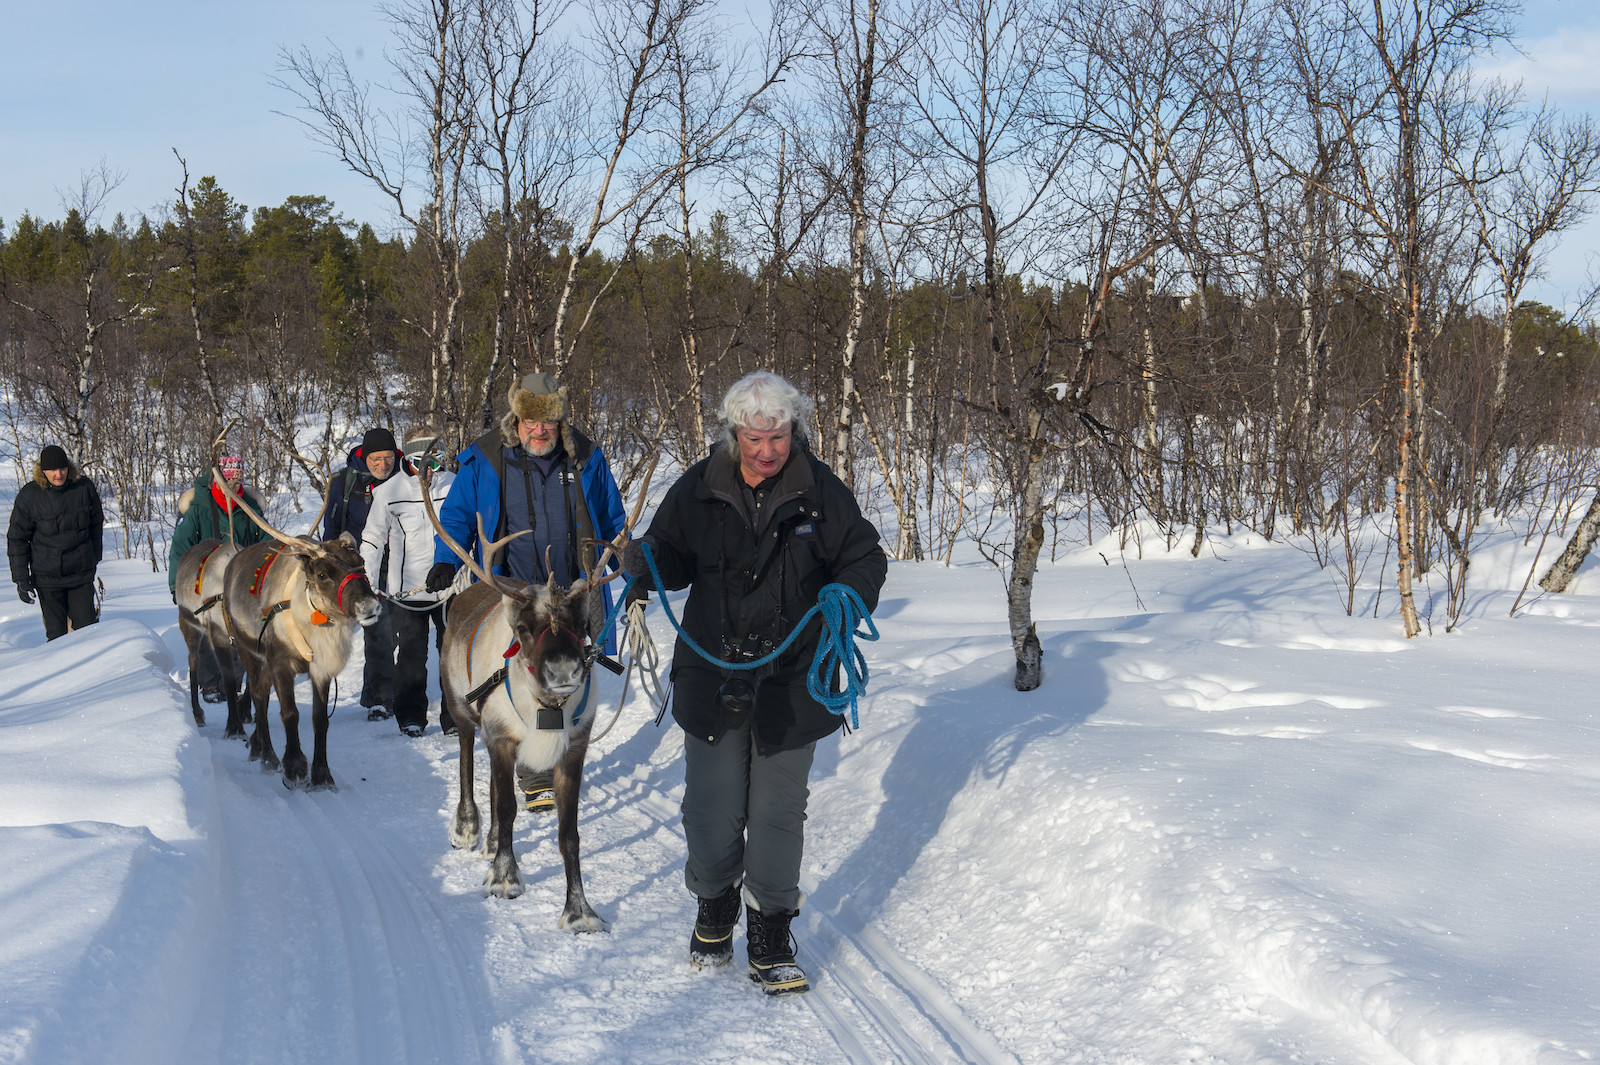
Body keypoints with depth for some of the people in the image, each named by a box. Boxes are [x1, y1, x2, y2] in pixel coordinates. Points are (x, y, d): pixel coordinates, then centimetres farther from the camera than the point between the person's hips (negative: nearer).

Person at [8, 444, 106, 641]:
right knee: (56, 634, 2)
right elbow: (17, 539, -2)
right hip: (47, 576, -1)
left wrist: (95, 558, 20)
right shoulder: (28, 496, -9)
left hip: (82, 574, 1)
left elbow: (96, 525, 13)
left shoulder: (84, 488, -3)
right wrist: (21, 578, -6)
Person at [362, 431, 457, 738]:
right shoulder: (388, 491, 0)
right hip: (406, 586, 0)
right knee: (410, 655, 4)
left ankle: (455, 716, 11)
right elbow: (373, 537, 9)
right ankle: (411, 716, 17)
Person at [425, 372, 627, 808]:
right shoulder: (485, 460, 0)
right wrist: (446, 561, -9)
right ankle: (536, 780, -2)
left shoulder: (585, 458, 4)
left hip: (573, 594, 2)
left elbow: (612, 522, 15)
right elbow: (458, 514, 8)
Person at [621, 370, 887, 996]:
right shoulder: (698, 490, -1)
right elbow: (673, 558, 9)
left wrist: (849, 593, -17)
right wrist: (645, 561, -14)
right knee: (712, 809, 8)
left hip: (791, 683, -1)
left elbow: (865, 557, 4)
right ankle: (714, 911, 35)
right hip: (711, 680, 1)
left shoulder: (821, 492, -4)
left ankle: (770, 941, 19)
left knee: (779, 813, 6)